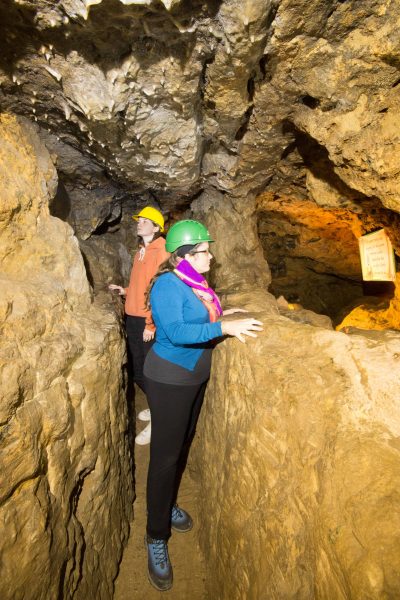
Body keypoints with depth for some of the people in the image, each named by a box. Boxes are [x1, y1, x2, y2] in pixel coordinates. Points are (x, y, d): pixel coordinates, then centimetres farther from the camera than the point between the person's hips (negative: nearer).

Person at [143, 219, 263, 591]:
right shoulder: (167, 285, -21)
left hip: (195, 377, 9)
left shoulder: (193, 282, 3)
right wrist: (224, 327, -30)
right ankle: (156, 537, 22)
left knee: (183, 445, 21)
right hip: (170, 380, -8)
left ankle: (168, 505, 43)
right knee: (165, 454, 2)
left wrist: (221, 314, 3)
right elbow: (176, 332, -31)